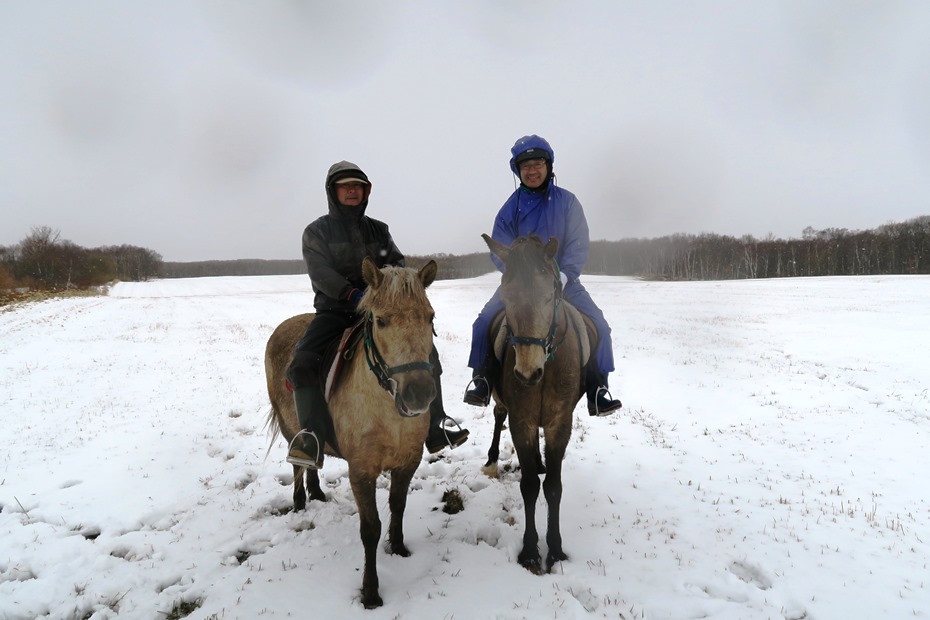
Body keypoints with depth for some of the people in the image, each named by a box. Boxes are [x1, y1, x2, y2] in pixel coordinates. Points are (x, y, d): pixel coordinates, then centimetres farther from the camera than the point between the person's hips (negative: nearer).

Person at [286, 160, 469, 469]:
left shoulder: (378, 229, 15)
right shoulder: (316, 231, 2)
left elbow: (397, 262, 9)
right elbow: (320, 273, -12)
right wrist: (353, 294, -27)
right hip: (334, 311, -3)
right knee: (302, 363, -29)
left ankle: (435, 428, -3)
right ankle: (312, 440, -27)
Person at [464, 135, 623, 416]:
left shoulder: (567, 201, 0)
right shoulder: (511, 207, 2)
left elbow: (578, 245, -6)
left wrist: (563, 276, -22)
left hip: (563, 281, 0)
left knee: (598, 326, -17)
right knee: (484, 322, -19)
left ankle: (597, 390, -5)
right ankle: (481, 380, -3)